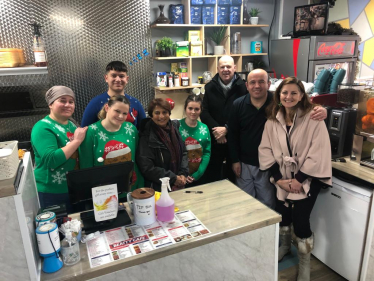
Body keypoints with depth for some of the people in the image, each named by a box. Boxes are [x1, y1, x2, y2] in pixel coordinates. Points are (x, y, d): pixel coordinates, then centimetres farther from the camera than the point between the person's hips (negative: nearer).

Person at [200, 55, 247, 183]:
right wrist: (216, 129, -15)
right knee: (212, 175, 11)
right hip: (214, 139, 2)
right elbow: (204, 112, -2)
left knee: (233, 175, 15)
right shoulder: (210, 87, 4)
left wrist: (226, 129, -17)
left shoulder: (241, 87, -6)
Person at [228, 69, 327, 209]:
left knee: (267, 205, 14)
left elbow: (304, 108, -10)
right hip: (244, 164, 2)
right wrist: (235, 160, -1)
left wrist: (320, 110, -35)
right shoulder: (238, 105, -5)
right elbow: (233, 135, 1)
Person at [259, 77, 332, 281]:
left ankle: (305, 263, 21)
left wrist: (299, 179, -15)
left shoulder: (313, 119, -13)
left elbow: (318, 153, -16)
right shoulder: (273, 120, -1)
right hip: (284, 178, 4)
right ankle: (285, 246, 44)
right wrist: (278, 178, -7)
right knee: (282, 214, 11)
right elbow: (266, 149, 0)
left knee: (300, 219, -6)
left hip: (308, 178, -4)